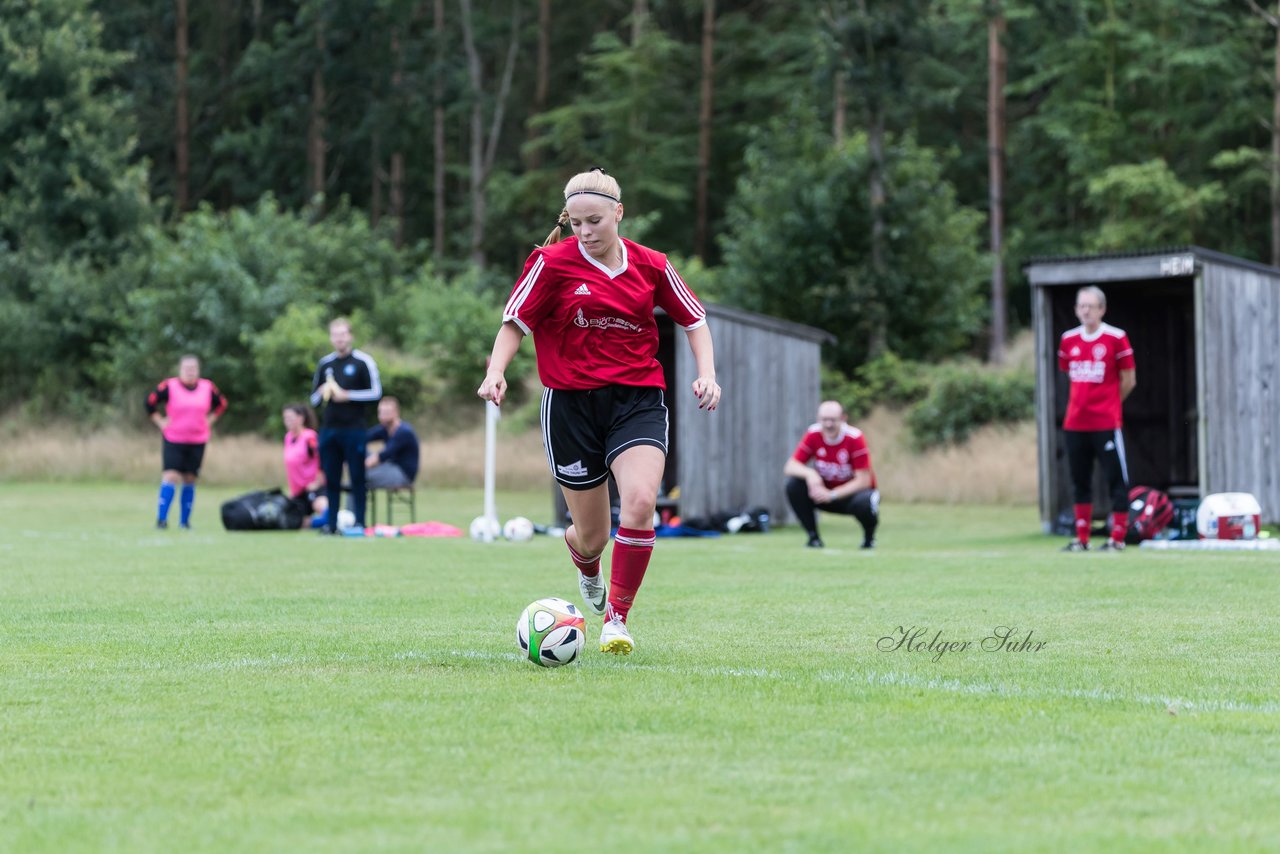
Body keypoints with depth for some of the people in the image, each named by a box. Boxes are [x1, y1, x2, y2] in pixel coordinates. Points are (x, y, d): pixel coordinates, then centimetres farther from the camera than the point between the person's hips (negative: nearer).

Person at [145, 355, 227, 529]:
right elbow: (150, 402, -1)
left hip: (197, 442, 3)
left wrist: (209, 420, 9)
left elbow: (221, 404, 19)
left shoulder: (207, 388, 4)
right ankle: (161, 518, -12)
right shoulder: (169, 387, -7)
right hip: (173, 441, -3)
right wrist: (160, 422, -5)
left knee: (189, 480, 5)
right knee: (171, 476, -14)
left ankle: (185, 520, 13)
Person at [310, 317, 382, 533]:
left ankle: (359, 522, 1)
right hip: (329, 430, 4)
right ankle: (331, 523, 8)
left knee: (357, 478, -2)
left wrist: (347, 395, -13)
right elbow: (314, 399, 19)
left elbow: (375, 392, -6)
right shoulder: (324, 364, 14)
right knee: (331, 479, 4)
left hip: (354, 430, -4)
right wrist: (322, 393, -3)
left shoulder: (363, 361, 0)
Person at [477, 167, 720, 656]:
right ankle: (585, 567, 47)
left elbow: (694, 321, 15)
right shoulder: (552, 263, -4)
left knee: (640, 502, -25)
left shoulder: (651, 266, 3)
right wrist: (495, 372, -16)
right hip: (571, 402, -1)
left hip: (638, 398, 1)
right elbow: (515, 323, 0)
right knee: (592, 536, 5)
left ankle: (617, 617, -9)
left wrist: (707, 374, 0)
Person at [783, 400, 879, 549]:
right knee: (793, 484, -22)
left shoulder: (855, 438, -21)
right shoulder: (813, 434, -11)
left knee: (863, 502, -39)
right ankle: (813, 537, -8)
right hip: (824, 490, 4)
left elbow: (863, 480, -22)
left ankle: (869, 537, -3)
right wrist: (809, 473, -34)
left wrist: (832, 494, -31)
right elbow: (790, 467, -12)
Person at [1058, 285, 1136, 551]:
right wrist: (1085, 401, 13)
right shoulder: (1069, 340, 8)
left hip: (1106, 424, -5)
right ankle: (1082, 539, 16)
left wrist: (1107, 403, 8)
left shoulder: (1116, 338, -6)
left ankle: (1118, 538, 3)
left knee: (1116, 480, -3)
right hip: (1075, 424, 5)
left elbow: (1128, 380, 0)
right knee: (1079, 482, 10)